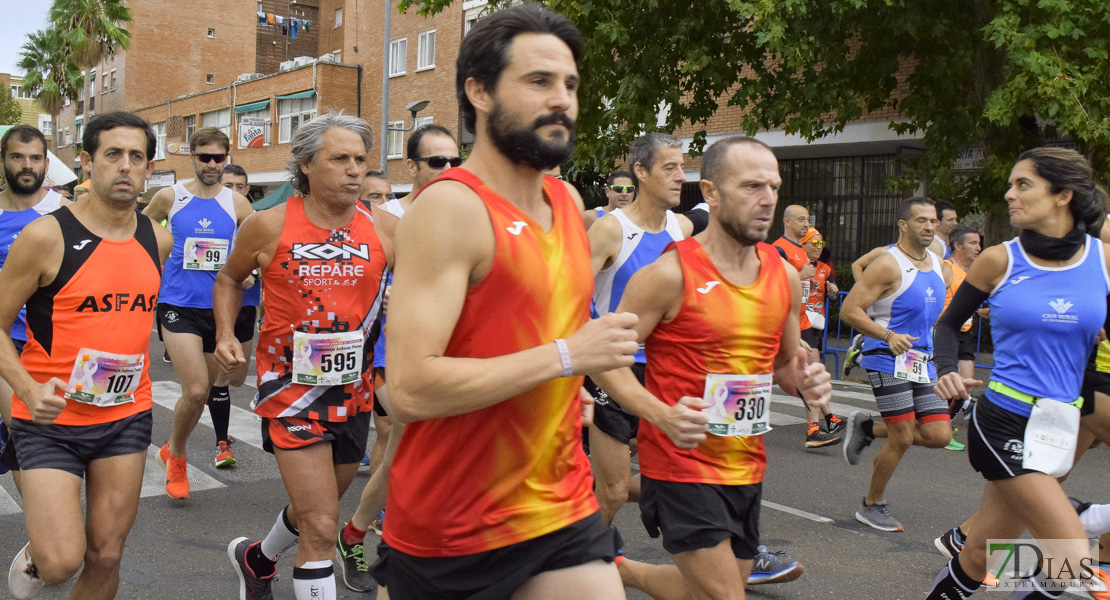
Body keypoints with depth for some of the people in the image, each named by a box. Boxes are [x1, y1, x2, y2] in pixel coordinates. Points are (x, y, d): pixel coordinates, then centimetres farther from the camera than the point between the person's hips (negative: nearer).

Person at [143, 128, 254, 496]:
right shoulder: (169, 197, -1)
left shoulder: (236, 203, 3)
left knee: (214, 386, 14)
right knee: (196, 390, -14)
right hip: (179, 304, -3)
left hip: (220, 306, 3)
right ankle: (175, 455, 11)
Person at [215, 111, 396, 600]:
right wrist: (225, 334, -4)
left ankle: (255, 559, 54)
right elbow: (229, 278, 10)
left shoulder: (383, 229, -3)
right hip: (292, 387, -4)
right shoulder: (270, 226, -7)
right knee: (321, 527, -11)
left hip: (354, 391, 4)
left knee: (315, 511, 24)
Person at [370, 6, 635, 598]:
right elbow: (409, 389, -26)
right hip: (452, 530, -6)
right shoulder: (450, 208, -18)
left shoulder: (569, 202, 6)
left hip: (562, 507, 6)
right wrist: (565, 356, -23)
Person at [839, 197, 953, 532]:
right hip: (888, 361, -7)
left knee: (939, 435, 0)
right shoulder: (889, 265, -13)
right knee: (902, 437, -6)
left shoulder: (939, 266, 11)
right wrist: (888, 335, -27)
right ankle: (872, 506, 14)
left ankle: (867, 429, 21)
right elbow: (849, 310, -17)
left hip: (923, 363, 8)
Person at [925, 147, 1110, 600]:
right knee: (1073, 560, -12)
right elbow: (949, 324, 8)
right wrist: (947, 371, -10)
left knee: (981, 554, 11)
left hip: (1062, 425, 3)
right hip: (1005, 421, -3)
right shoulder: (999, 260, -3)